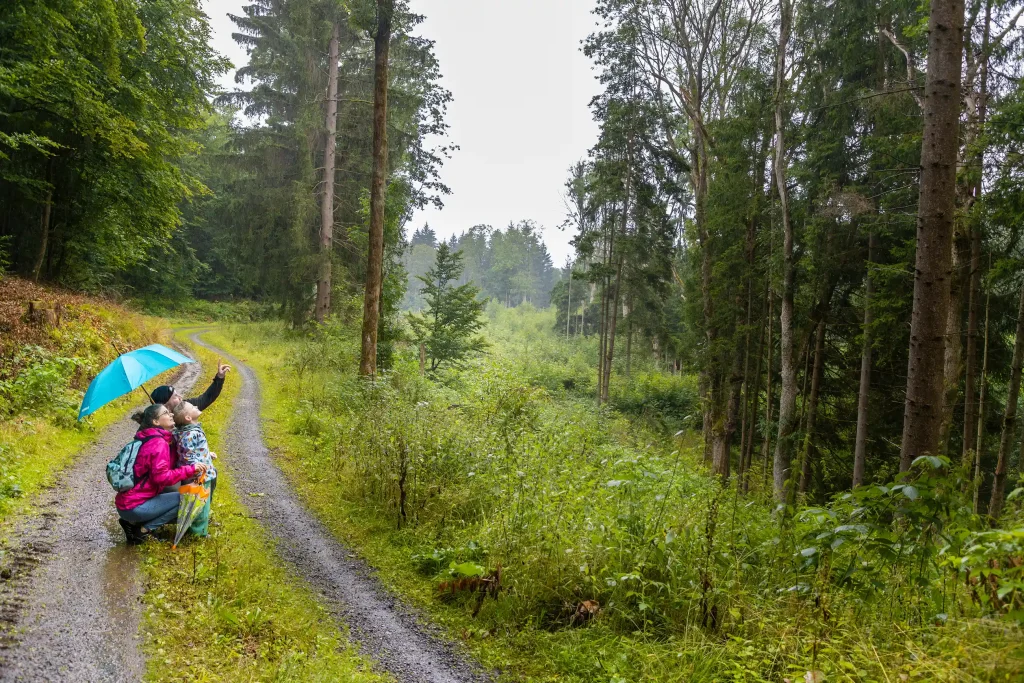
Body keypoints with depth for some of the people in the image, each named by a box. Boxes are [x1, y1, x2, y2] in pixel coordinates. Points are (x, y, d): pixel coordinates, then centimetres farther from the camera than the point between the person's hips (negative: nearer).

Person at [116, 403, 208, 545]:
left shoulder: (155, 439, 13)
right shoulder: (158, 443, -17)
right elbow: (162, 477, -26)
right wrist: (191, 469, -22)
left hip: (127, 502, 9)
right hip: (133, 507, -9)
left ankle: (133, 523, 12)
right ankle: (143, 529, -4)